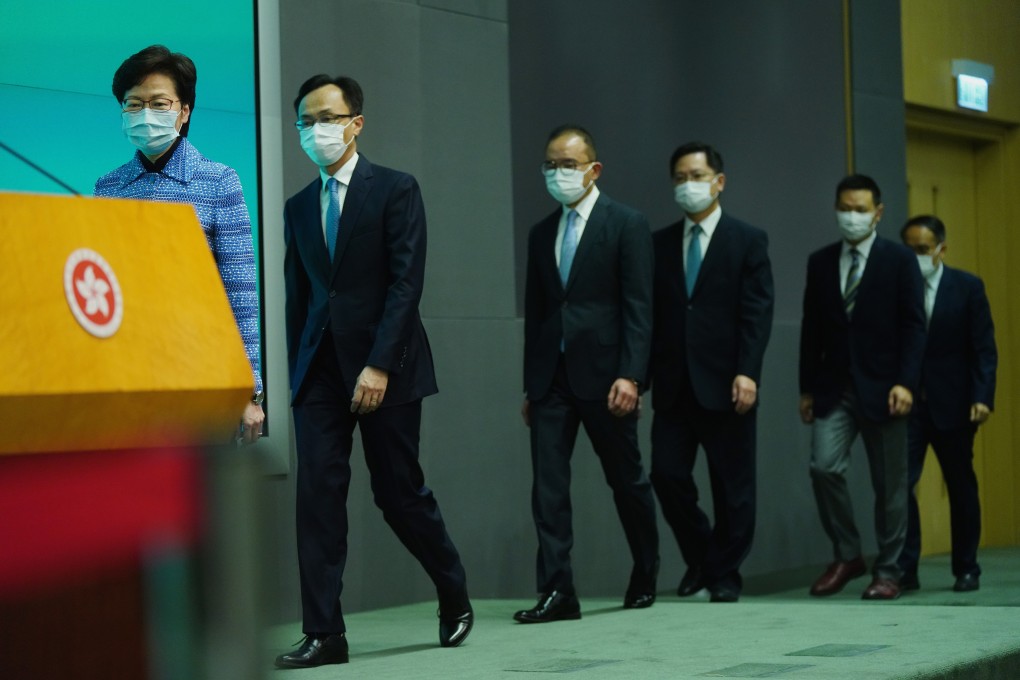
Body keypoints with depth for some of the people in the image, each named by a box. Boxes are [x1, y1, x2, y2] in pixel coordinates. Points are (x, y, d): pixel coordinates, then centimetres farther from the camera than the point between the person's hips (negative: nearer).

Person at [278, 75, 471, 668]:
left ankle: (455, 597, 27)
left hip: (387, 370, -4)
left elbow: (407, 282, -10)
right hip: (320, 369, 4)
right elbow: (298, 296, 15)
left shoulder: (395, 190, -2)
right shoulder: (299, 208, 13)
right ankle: (324, 634, -3)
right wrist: (297, 372, 8)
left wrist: (379, 365, -17)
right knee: (318, 494, -5)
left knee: (401, 493, 3)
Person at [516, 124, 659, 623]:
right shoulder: (541, 234, 14)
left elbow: (638, 308, -8)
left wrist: (630, 376, -17)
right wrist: (530, 385, 12)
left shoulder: (626, 225, -2)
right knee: (547, 483, -5)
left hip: (604, 375, -4)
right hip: (551, 376, 5)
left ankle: (645, 577, 27)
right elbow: (535, 312, 16)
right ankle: (557, 591, -5)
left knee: (627, 480, 8)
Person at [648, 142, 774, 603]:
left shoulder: (748, 241, 2)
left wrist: (747, 372, -15)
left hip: (724, 385, -3)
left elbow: (757, 313, -5)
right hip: (673, 384, 3)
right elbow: (650, 314, 10)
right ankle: (700, 556, 18)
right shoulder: (660, 244, 12)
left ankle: (725, 574, 14)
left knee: (732, 484, 2)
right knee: (667, 474, -3)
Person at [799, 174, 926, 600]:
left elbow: (913, 327, -5)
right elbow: (812, 328, 11)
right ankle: (846, 556, 4)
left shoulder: (900, 261, -1)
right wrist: (807, 388, 8)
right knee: (824, 467, -14)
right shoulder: (820, 262, 9)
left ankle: (887, 572, 15)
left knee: (889, 484, 3)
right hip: (834, 388, 3)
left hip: (881, 388, -2)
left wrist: (905, 383, -15)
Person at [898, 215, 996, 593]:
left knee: (962, 488, 9)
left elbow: (984, 349, -3)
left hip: (952, 405, 0)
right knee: (899, 483, -10)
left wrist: (982, 397, -13)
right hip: (908, 404, 1)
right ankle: (905, 569, -6)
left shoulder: (967, 288, 0)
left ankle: (967, 570, 20)